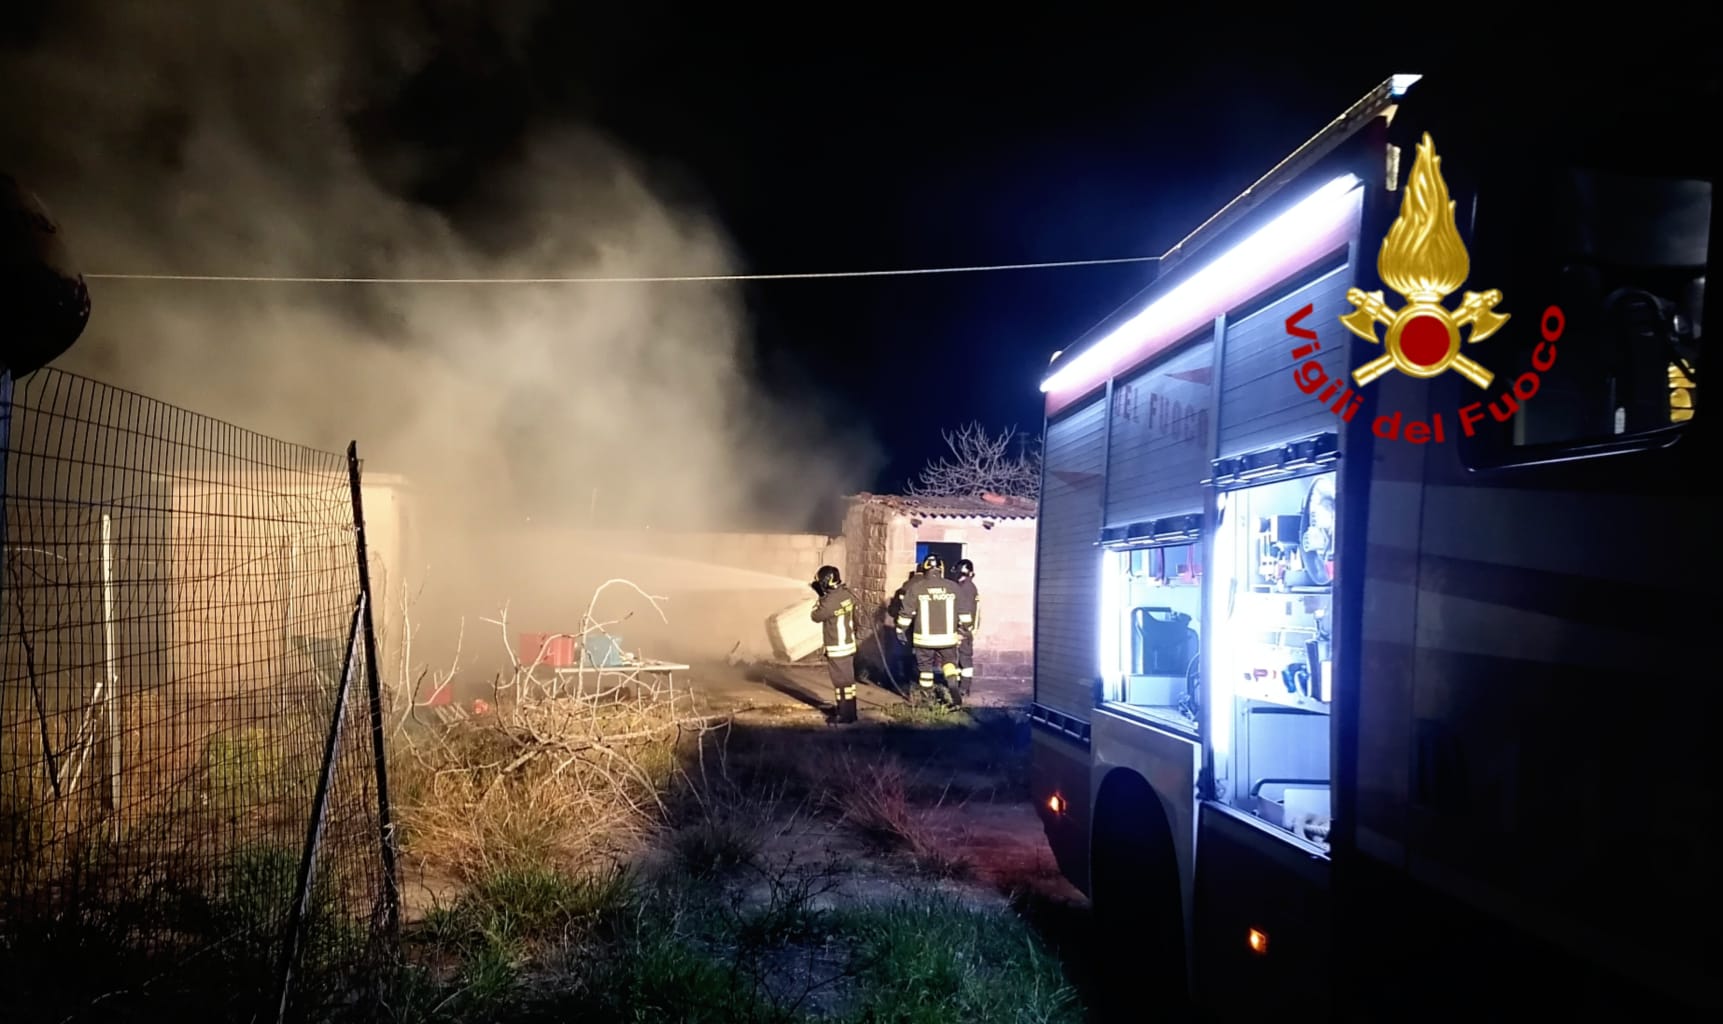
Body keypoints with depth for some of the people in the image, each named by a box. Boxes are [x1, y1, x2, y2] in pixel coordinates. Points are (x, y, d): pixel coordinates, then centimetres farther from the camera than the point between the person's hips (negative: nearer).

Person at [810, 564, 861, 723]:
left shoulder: (831, 601, -26)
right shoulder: (847, 594, 2)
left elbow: (816, 616, -9)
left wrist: (820, 598, -3)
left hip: (837, 649, -9)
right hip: (849, 645, 9)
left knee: (841, 682, 1)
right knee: (848, 679, 18)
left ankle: (845, 716, 8)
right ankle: (849, 712, 29)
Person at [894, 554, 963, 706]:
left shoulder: (915, 587, -9)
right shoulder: (952, 587, -2)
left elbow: (906, 612, -5)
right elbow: (959, 612, 9)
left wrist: (900, 630, 7)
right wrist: (960, 630, 24)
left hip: (925, 637, -2)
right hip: (947, 636, 2)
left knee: (925, 665, 14)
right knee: (948, 662, 16)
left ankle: (926, 694, 23)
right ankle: (954, 690, -3)